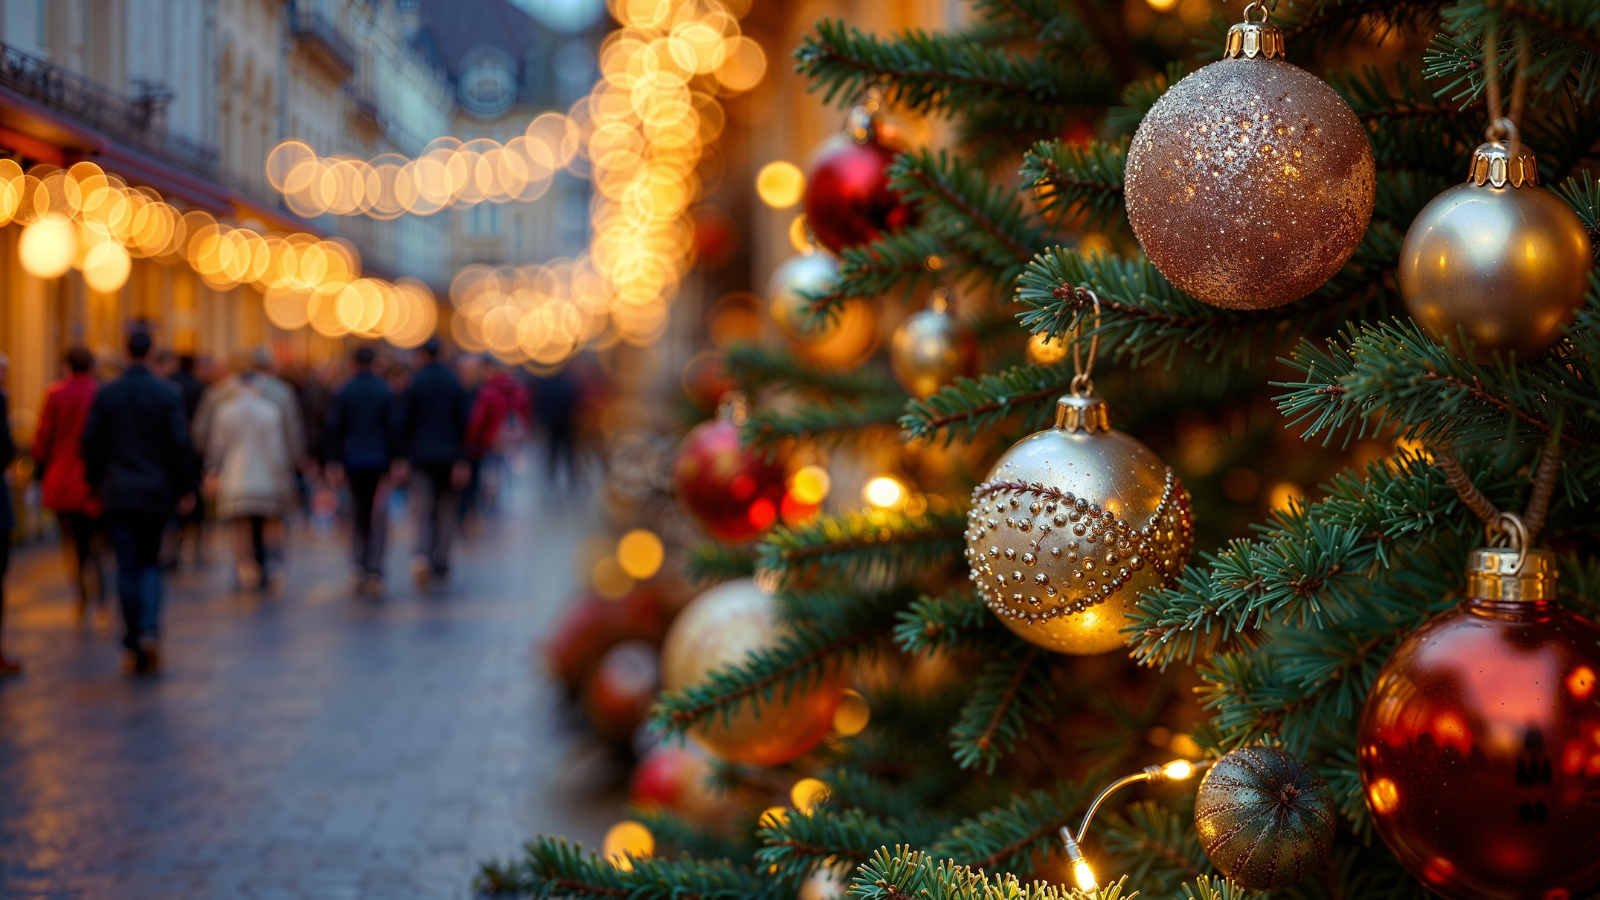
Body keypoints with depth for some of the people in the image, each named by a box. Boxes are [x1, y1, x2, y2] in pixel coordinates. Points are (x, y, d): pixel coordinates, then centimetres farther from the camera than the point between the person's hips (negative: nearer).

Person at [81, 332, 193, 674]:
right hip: (155, 492, -1)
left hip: (116, 495, 1)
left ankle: (136, 645, 5)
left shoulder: (104, 395, -1)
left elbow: (91, 443, 2)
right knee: (150, 562, 11)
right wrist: (184, 489, 3)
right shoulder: (168, 395, -6)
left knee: (127, 566, 6)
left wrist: (96, 482, 15)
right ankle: (149, 630, -12)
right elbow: (179, 445, -7)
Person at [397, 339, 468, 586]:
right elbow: (463, 422, 0)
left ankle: (423, 555, -23)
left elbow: (405, 422, -4)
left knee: (424, 511, 0)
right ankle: (441, 563, 13)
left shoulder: (415, 382, -4)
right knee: (446, 509, 11)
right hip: (448, 455, 2)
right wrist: (461, 459, 3)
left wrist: (405, 454, 6)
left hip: (422, 456, -2)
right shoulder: (454, 382, 2)